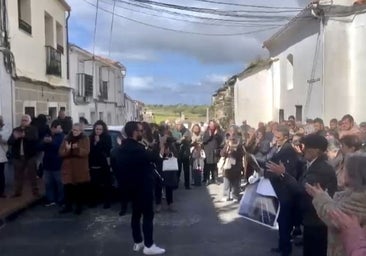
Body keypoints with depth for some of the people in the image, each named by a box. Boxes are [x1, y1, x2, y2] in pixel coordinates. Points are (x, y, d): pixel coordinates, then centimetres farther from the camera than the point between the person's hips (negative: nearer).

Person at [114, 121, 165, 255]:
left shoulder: (124, 147, 7)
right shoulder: (136, 148, -25)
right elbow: (154, 158, -20)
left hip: (132, 186, 10)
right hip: (142, 187, -10)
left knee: (136, 214, 16)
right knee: (148, 215, -1)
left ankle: (138, 242, 24)